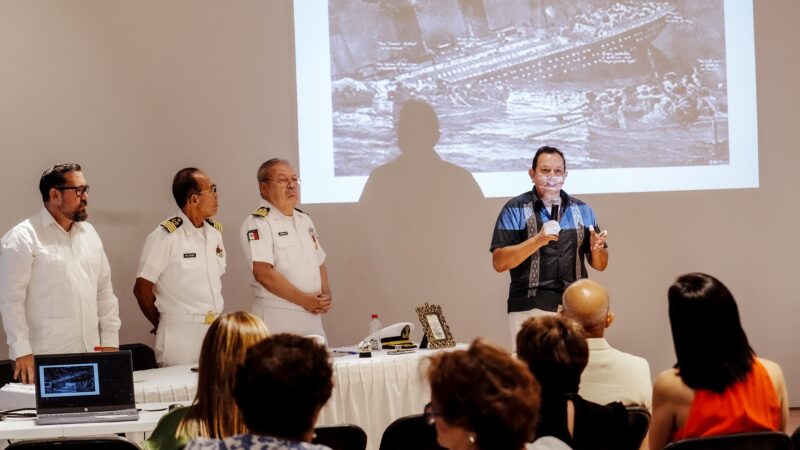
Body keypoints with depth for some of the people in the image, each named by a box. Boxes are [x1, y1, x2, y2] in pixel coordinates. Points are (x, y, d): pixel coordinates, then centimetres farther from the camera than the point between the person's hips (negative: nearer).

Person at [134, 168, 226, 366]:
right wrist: (162, 325, 6)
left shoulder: (214, 232, 11)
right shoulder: (165, 236, -10)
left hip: (215, 330, 6)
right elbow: (142, 289, -6)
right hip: (181, 334, -6)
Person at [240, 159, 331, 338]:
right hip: (279, 319, -7)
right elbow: (263, 273, -18)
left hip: (312, 316, 7)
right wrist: (303, 299, -17)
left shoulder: (304, 220, 17)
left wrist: (325, 294, 3)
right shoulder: (258, 223, -8)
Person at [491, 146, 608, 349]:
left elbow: (600, 265, 17)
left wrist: (597, 249, -6)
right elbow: (499, 262, -6)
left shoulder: (582, 210, 13)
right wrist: (539, 240, -16)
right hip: (529, 309, -3)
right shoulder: (515, 209, 2)